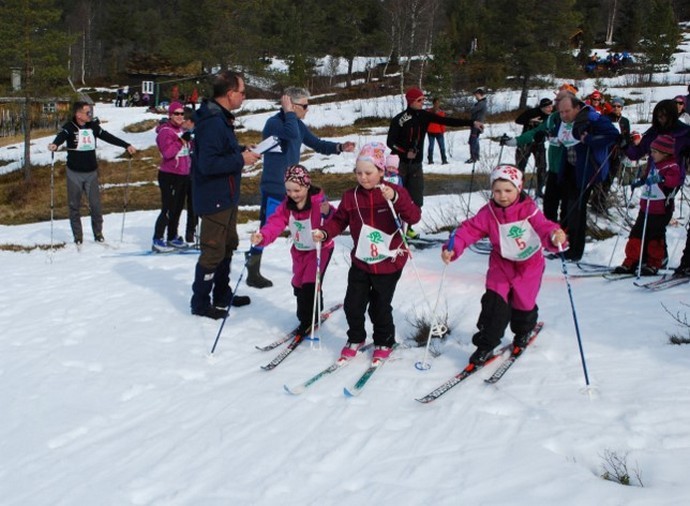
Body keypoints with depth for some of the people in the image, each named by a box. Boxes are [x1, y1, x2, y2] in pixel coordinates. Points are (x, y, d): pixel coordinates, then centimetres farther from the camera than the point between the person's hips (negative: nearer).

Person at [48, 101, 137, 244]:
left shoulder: (93, 126, 2)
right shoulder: (69, 127, -10)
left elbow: (108, 137, 3)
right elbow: (61, 136, -28)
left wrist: (126, 145, -4)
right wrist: (55, 144, -51)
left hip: (91, 172, 3)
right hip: (74, 173, -3)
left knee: (96, 204, 3)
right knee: (74, 205, 6)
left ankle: (98, 233, 19)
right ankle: (78, 236, 16)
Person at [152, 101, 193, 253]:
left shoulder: (182, 130, 13)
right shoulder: (165, 131, -13)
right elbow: (167, 152, -25)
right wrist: (181, 141, -27)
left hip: (183, 175, 9)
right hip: (169, 176, -9)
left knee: (178, 208, 15)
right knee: (168, 209, -8)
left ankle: (172, 237, 27)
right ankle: (157, 240, -2)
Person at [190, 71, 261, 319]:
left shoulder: (221, 118, 9)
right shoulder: (213, 122, -25)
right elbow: (208, 164, -31)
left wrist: (242, 151, 5)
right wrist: (241, 160, -22)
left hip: (226, 196, 11)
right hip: (214, 198, -11)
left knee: (228, 245, 21)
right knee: (214, 251, -1)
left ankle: (222, 295, 35)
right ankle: (200, 302, 13)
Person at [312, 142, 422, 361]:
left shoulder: (395, 192, -12)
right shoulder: (351, 196, -3)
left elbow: (414, 217, -23)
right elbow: (339, 220, 5)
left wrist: (395, 199, -38)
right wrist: (324, 232, -15)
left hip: (389, 263, -3)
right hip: (360, 262, 3)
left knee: (380, 307, 8)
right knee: (353, 304, 8)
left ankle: (384, 342, 32)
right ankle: (355, 338, 33)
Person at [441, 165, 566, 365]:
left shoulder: (529, 210, -22)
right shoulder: (488, 213, -14)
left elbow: (545, 228, -34)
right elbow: (469, 230, -18)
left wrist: (555, 238, -58)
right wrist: (453, 248, -34)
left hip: (529, 264, -2)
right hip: (502, 263, 2)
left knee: (522, 302, 6)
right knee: (494, 301, -10)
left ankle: (523, 331, 42)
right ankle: (486, 345, 3)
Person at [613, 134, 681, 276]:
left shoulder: (671, 166, -12)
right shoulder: (653, 163, 14)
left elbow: (675, 179, -32)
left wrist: (661, 178, -44)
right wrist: (641, 181, 19)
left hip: (661, 210, -8)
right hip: (646, 207, 8)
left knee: (656, 237, 2)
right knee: (636, 234, 6)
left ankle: (654, 264, 15)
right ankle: (630, 263, 12)